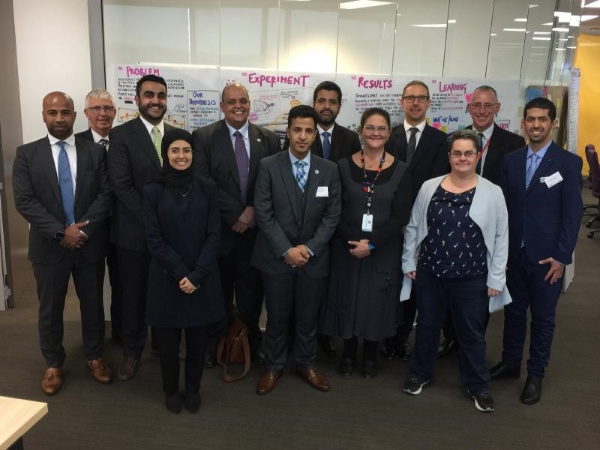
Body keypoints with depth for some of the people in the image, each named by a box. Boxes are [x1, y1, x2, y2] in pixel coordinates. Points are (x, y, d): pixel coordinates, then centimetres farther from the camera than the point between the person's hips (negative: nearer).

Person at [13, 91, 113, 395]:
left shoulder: (95, 152, 1)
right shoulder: (27, 154, 0)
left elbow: (106, 195, -5)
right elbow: (24, 201, -8)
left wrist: (82, 228, -17)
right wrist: (61, 232, -17)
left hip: (90, 244, 1)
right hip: (49, 245, 0)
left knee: (92, 303, 13)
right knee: (50, 307, 12)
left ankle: (94, 356, 32)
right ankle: (53, 364, 31)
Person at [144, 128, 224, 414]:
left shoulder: (207, 189, 0)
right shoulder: (153, 192, -2)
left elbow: (213, 236, -4)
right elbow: (154, 240, -6)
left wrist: (196, 276, -13)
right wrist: (180, 273, -15)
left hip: (202, 278, 1)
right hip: (166, 278, 0)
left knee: (197, 338, 11)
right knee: (167, 339, 10)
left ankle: (193, 389, 32)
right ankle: (170, 390, 32)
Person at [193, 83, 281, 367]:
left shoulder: (269, 139, 4)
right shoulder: (203, 137, -3)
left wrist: (253, 210, -12)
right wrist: (235, 215, -15)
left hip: (255, 229, 2)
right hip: (218, 230, -1)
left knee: (252, 293, 12)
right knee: (219, 294, 13)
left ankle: (252, 342, 30)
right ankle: (215, 344, 31)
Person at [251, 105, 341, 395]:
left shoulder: (329, 169, 1)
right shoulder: (268, 166, -5)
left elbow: (332, 214, -1)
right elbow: (263, 213, -9)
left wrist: (310, 248, -11)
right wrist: (286, 250, -15)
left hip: (314, 258, 2)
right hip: (276, 257, -1)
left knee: (308, 317, 14)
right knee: (277, 316, 11)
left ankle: (306, 365, 34)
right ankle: (274, 367, 31)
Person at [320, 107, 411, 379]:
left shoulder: (400, 170, -3)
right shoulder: (344, 166, -2)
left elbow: (400, 217, -8)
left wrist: (372, 244, -17)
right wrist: (352, 242, -16)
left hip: (383, 250, 0)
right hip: (347, 248, 1)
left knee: (376, 302, 10)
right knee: (348, 299, 10)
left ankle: (370, 355, 32)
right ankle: (348, 353, 31)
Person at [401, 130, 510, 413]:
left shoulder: (492, 193, -6)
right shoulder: (429, 188, -2)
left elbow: (501, 238, -3)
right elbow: (413, 227, 6)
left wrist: (496, 278, -4)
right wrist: (409, 262, 5)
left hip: (472, 278, -1)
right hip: (429, 273, 2)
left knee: (472, 333, 12)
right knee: (427, 326, 17)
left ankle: (477, 385, 32)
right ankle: (419, 373, 37)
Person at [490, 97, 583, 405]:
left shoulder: (569, 163, -6)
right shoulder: (511, 160, 5)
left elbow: (573, 213, -8)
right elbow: (504, 206, 6)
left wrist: (561, 256, -12)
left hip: (547, 256, -3)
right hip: (514, 253, 3)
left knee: (543, 317, 9)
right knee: (513, 312, 15)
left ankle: (535, 374, 24)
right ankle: (510, 364, 31)